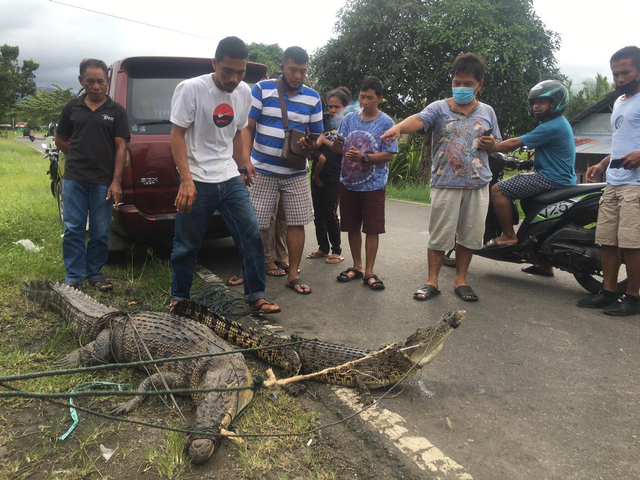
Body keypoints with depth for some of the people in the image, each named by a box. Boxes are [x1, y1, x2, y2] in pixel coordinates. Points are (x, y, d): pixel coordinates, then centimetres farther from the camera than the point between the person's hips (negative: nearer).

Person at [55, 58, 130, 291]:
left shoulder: (116, 111, 3)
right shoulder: (72, 107, 8)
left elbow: (120, 147, -2)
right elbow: (60, 140, 18)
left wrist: (116, 182, -9)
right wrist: (79, 156, 6)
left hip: (104, 181, -1)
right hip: (74, 178, 1)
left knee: (100, 232, 4)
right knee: (73, 229, 3)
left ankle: (95, 274, 20)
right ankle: (73, 277, 13)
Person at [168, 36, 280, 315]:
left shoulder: (244, 92, 7)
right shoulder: (191, 89, -10)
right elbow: (177, 135, -11)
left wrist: (244, 166, 19)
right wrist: (187, 181, -19)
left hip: (231, 179, 5)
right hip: (197, 182, -4)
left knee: (252, 235, -1)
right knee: (186, 245, 5)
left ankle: (255, 298, 11)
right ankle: (179, 298, 25)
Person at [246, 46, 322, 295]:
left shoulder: (313, 98, 6)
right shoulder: (262, 89, -2)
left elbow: (317, 134, 12)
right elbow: (248, 127, -3)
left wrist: (312, 146, -13)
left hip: (296, 173, 3)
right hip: (262, 170, -2)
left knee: (297, 223, 3)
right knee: (254, 224, -1)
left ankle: (293, 276, 16)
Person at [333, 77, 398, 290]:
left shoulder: (386, 123, -5)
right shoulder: (350, 118, 5)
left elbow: (388, 155, -11)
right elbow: (338, 148, 5)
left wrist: (363, 158, -24)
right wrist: (336, 145, -19)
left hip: (373, 185, -3)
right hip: (349, 183, 4)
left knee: (372, 229, 2)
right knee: (352, 227, 11)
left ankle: (369, 271, 12)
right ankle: (357, 267, 25)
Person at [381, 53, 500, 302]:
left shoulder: (487, 112, 10)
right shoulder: (439, 108, -1)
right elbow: (418, 119, -21)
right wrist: (398, 127, -43)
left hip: (477, 185, 3)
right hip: (445, 184, -3)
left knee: (469, 235, 10)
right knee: (440, 235, 2)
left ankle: (460, 280, 25)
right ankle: (432, 282, 15)